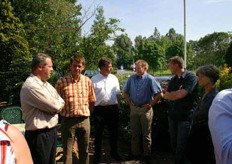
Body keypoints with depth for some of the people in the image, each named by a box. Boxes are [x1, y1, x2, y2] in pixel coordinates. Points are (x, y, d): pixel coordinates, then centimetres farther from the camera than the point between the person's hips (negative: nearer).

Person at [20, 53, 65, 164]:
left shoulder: (46, 84, 10)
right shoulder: (31, 86, -21)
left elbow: (61, 103, 8)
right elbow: (55, 106, -23)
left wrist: (55, 105, -13)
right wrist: (57, 104, -1)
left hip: (51, 131, 9)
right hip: (39, 135, -9)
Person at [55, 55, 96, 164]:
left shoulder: (87, 81, 2)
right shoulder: (61, 82, -8)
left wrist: (87, 114, 9)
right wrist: (63, 113, -4)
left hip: (84, 120, 3)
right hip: (68, 120, -3)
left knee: (84, 151, 18)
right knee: (67, 152, 7)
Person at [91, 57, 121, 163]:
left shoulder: (114, 78, 5)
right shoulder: (94, 79, -5)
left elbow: (118, 94, 11)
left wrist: (118, 106, 8)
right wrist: (92, 108, -6)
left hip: (113, 108, 3)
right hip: (99, 109, -3)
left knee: (113, 132, 13)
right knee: (98, 133, 9)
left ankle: (114, 152, 30)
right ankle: (97, 154, 23)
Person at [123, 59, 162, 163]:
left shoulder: (150, 79, -11)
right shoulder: (131, 78, 2)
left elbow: (159, 93, -12)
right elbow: (125, 92, 15)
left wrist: (151, 104, -9)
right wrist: (129, 102, 8)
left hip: (145, 109, -4)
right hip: (134, 108, 4)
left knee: (146, 133, 7)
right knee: (135, 133, 13)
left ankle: (147, 155, 20)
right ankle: (135, 153, 27)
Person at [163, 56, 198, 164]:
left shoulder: (191, 77, -13)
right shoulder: (173, 80, 10)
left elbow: (181, 94, -22)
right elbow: (167, 96, 5)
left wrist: (171, 95, -4)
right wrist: (177, 94, -12)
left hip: (185, 117, -6)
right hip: (172, 115, 7)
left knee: (181, 147, 2)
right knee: (173, 144, 15)